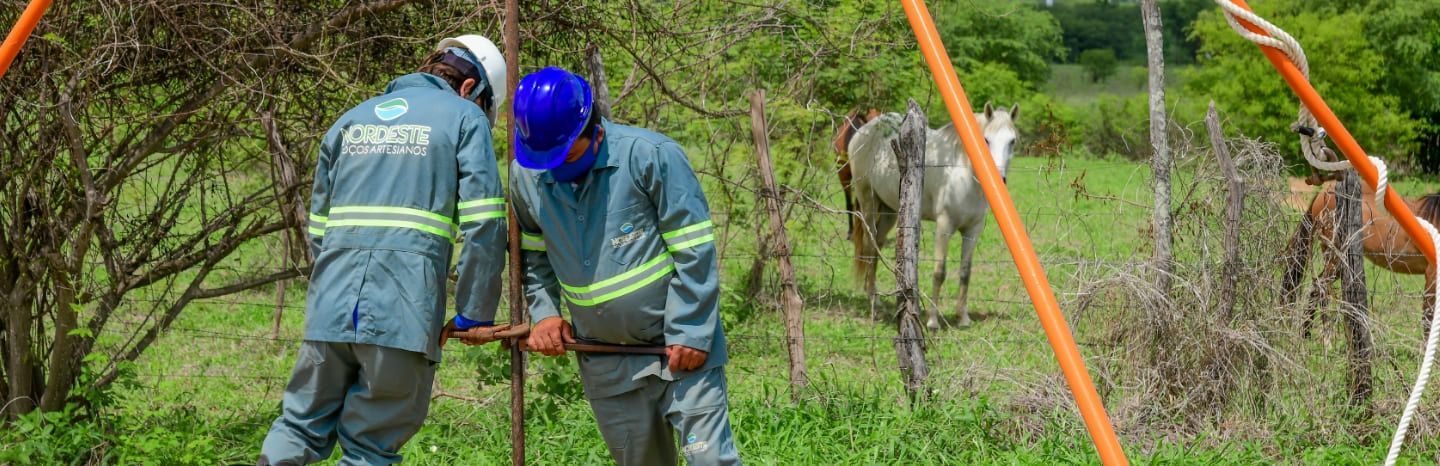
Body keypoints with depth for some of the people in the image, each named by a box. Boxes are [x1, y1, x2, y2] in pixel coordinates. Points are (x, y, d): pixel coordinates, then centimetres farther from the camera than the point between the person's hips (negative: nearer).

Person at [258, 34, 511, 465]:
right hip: (403, 314, -4)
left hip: (331, 309, 4)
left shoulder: (353, 119, 23)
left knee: (302, 426, 13)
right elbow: (483, 224, -4)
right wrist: (475, 315, 2)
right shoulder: (464, 118, 6)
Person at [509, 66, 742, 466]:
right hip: (606, 364, 5)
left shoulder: (651, 156, -17)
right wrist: (545, 313, 0)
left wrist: (689, 333, -16)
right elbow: (532, 255, 15)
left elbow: (694, 251, -14)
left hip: (679, 344, -5)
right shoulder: (526, 176, -2)